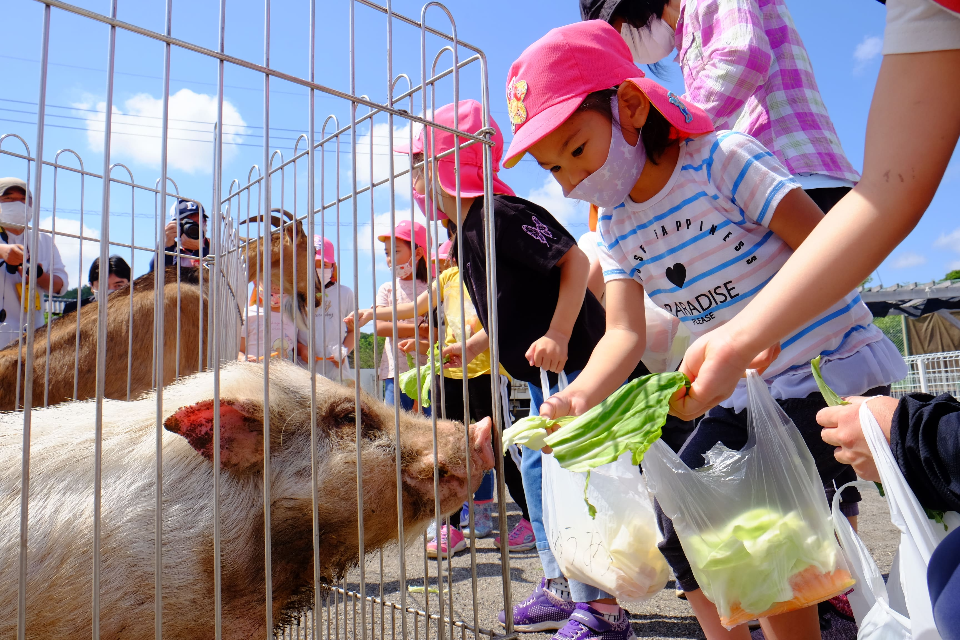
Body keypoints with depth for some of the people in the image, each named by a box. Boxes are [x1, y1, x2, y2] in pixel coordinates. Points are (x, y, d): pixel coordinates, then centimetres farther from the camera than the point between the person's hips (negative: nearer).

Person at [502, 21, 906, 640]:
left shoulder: (723, 159, -17)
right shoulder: (616, 229, 0)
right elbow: (625, 332, -10)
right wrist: (578, 398, -29)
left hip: (836, 369, -6)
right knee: (676, 512, 2)